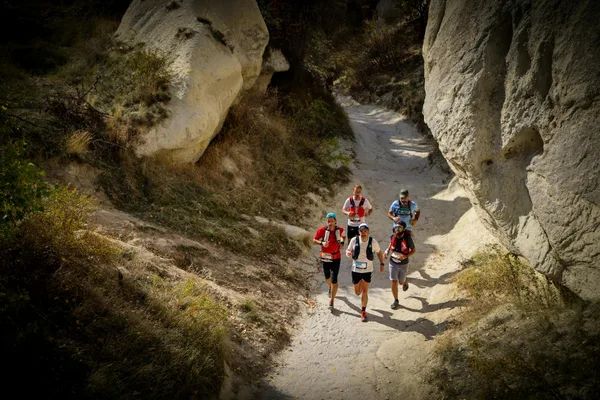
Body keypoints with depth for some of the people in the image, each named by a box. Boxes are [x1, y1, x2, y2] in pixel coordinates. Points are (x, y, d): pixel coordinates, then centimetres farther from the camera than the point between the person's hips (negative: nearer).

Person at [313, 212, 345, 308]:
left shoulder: (340, 230, -9)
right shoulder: (322, 230, -15)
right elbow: (314, 240, -6)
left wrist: (342, 243, -2)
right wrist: (321, 243, -25)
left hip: (336, 258, -1)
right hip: (325, 257, 1)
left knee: (334, 280, -7)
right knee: (327, 277, 20)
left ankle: (331, 301, 1)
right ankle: (330, 288, 55)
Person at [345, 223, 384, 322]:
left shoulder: (373, 242, -10)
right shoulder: (354, 240, -10)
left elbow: (379, 252, 6)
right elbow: (348, 250, 0)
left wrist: (381, 264, -2)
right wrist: (348, 252, -25)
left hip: (368, 270, -1)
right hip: (356, 270, 1)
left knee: (364, 291, -1)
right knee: (357, 292, 12)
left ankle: (363, 311, 16)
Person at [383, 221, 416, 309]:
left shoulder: (407, 239, -22)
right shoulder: (393, 236, -10)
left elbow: (414, 250, -9)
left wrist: (406, 256, -26)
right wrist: (387, 251, -1)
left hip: (403, 264, -2)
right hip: (393, 263, 2)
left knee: (401, 282, 16)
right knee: (394, 282, -2)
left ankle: (405, 282, 55)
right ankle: (396, 301, 16)